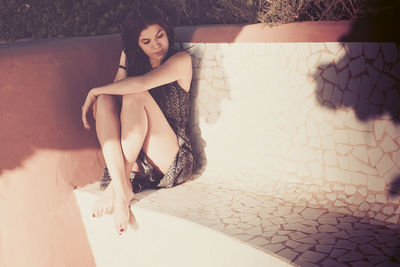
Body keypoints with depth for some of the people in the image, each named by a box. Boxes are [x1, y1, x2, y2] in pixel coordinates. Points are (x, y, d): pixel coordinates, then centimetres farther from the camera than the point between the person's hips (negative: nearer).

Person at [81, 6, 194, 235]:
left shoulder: (181, 60, -2)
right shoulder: (132, 59, 17)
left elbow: (141, 84, -18)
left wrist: (95, 91, -9)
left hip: (174, 163, -5)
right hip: (136, 162, 5)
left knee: (136, 96, -24)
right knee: (104, 100, -18)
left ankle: (117, 185, -28)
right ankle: (121, 189, -34)